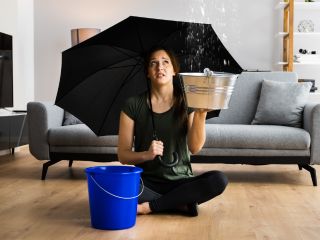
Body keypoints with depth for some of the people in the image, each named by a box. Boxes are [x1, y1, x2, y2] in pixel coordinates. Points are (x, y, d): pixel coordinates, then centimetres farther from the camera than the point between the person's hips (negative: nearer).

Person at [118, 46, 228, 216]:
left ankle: (149, 206, -19)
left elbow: (195, 148, -11)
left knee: (219, 180, -27)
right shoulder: (133, 105, 0)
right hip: (146, 183, -1)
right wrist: (146, 154, -22)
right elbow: (123, 155, -2)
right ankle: (181, 205, -15)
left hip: (180, 181, 1)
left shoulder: (187, 103, 2)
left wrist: (200, 114, -26)